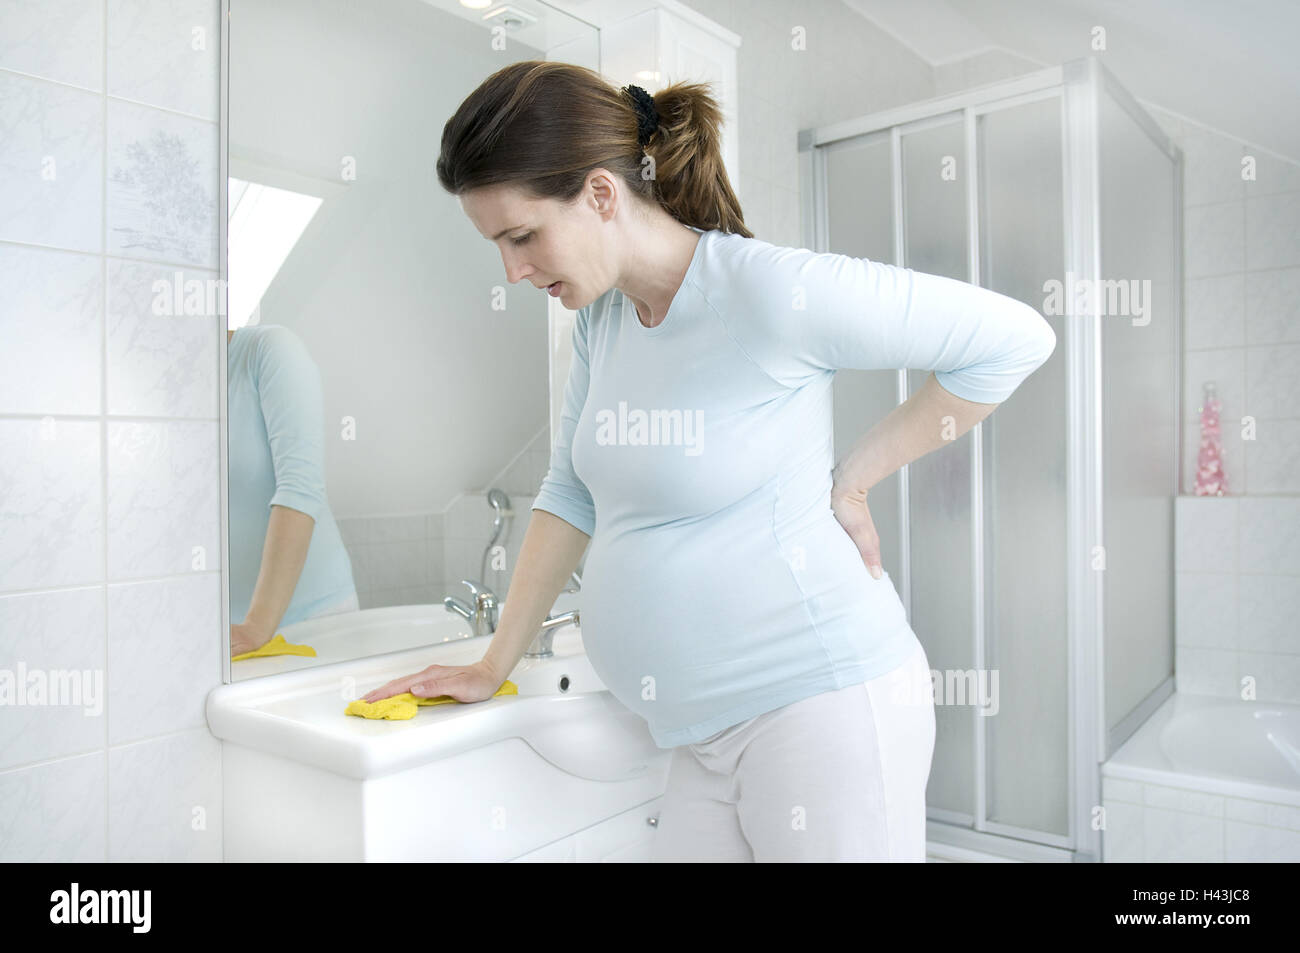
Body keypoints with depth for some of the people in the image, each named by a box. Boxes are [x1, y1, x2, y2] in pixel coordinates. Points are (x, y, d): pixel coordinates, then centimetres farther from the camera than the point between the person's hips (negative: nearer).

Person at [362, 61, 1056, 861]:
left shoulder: (769, 291, -18)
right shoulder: (602, 316, 5)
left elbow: (1017, 338, -11)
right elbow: (572, 492, 12)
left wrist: (851, 479, -10)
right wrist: (495, 667, 12)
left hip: (818, 702, -6)